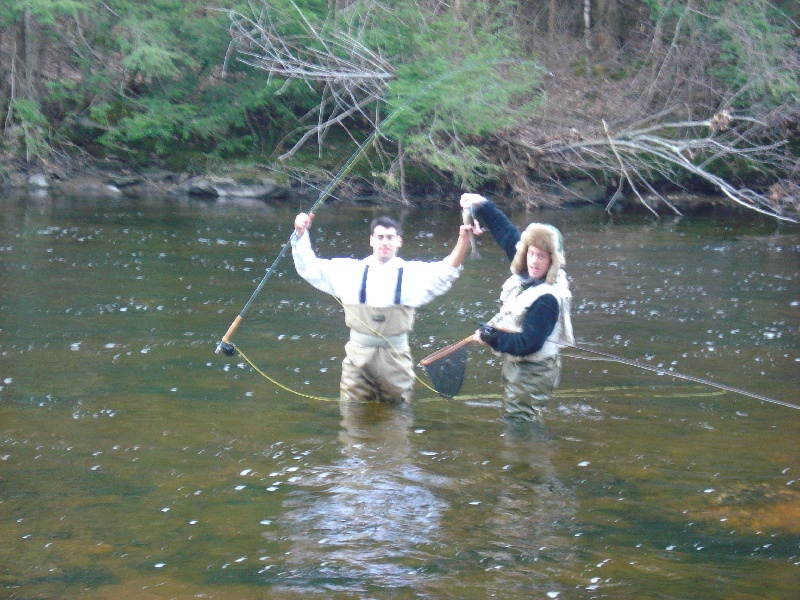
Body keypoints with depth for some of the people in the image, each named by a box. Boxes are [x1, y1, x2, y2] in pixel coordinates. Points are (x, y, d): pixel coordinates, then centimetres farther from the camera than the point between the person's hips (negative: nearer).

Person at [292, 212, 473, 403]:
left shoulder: (413, 273, 4)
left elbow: (446, 272, -11)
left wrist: (463, 243, -28)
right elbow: (309, 267, 10)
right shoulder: (351, 271, 9)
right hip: (358, 356, 1)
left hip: (396, 357, -1)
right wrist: (301, 234, -2)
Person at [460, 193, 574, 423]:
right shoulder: (526, 275, -2)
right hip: (515, 365, 10)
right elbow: (507, 234, 10)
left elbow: (527, 344, -28)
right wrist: (482, 205, 12)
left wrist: (490, 337, -20)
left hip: (532, 374, -10)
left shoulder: (547, 299, -27)